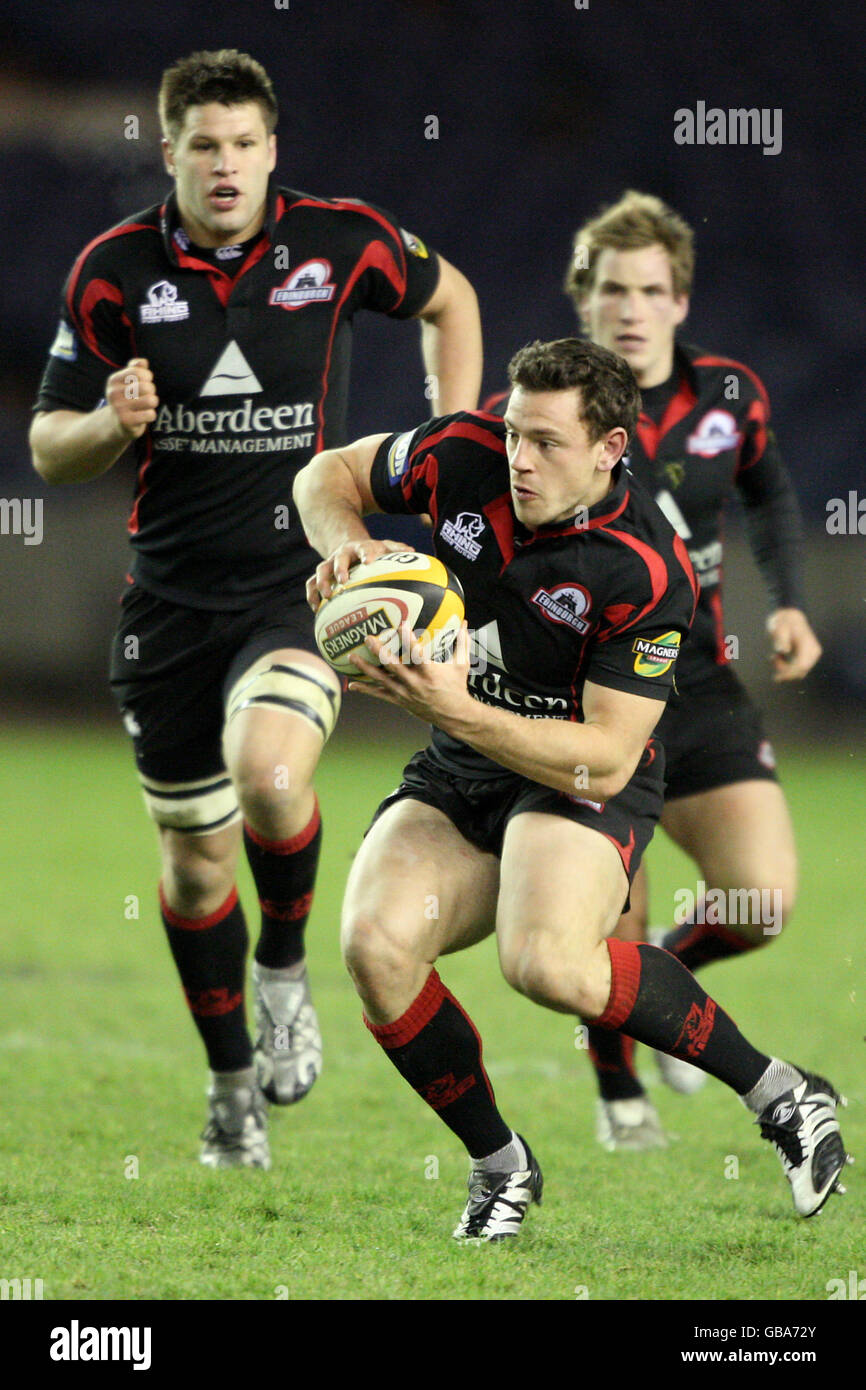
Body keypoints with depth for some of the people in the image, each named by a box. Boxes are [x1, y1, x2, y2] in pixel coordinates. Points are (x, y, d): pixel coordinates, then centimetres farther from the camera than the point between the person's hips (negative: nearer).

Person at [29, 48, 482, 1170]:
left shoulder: (341, 240, -6)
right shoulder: (114, 271, -4)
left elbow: (448, 300, 15)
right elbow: (49, 448, 2)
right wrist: (115, 423, -20)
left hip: (302, 579, -2)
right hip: (171, 597, 2)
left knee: (270, 780, -28)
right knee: (194, 855, 8)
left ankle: (284, 964, 3)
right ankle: (233, 1081, 30)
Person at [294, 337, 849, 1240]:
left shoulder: (646, 572, -23)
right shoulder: (466, 457, -9)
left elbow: (606, 758, -23)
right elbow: (331, 472, 11)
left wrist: (455, 709, -34)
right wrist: (342, 541, -13)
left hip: (582, 783, -5)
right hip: (457, 771, 5)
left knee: (547, 962, -36)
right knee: (374, 946, -24)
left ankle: (778, 1093, -14)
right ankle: (499, 1165, -1)